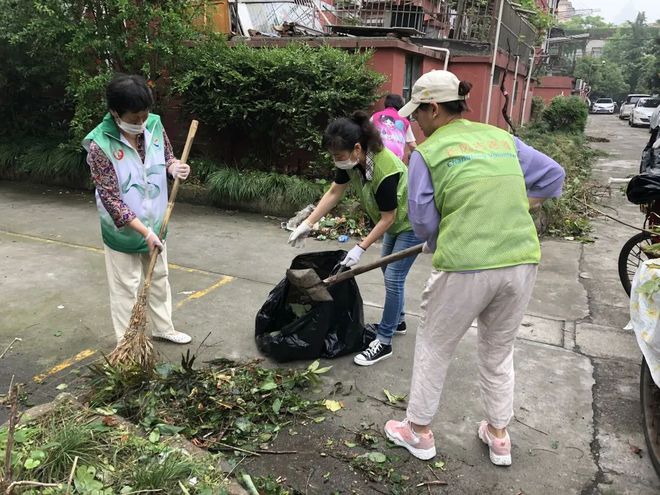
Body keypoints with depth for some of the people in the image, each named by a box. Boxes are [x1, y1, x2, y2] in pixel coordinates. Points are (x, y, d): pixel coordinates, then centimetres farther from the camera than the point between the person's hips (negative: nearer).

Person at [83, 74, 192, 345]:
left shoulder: (154, 125, -10)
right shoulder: (100, 145, -24)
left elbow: (166, 157, 9)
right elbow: (111, 199, -23)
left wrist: (174, 167, -16)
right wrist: (145, 232, -25)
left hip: (155, 224, 5)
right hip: (123, 231, -5)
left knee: (159, 279, 21)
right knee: (126, 289, 10)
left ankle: (163, 328, 41)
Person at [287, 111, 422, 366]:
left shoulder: (385, 170, -38)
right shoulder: (352, 161, -16)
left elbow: (387, 218, -29)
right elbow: (333, 193, -6)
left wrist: (360, 248, -27)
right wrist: (307, 224, -10)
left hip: (411, 222, -8)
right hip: (394, 222, 9)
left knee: (393, 277, -8)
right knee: (388, 271, 19)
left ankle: (384, 343, 2)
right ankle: (397, 321, 39)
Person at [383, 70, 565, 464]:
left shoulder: (428, 152, -2)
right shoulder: (502, 138, 13)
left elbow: (422, 220, -2)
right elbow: (553, 176, 17)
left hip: (465, 268, -5)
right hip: (523, 261, 5)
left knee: (434, 349, 17)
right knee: (499, 351, 25)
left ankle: (419, 432, 32)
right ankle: (499, 436, 39)